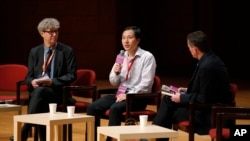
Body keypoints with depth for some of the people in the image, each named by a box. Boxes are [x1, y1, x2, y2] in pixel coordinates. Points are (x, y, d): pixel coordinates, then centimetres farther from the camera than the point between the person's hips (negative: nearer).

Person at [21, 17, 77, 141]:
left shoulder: (67, 51, 4)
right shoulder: (35, 51, 14)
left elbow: (71, 75, -2)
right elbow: (29, 76, 13)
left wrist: (52, 82, -17)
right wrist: (32, 82, -14)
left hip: (57, 91, -3)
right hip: (37, 90, 3)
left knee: (40, 91, -36)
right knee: (40, 103, -35)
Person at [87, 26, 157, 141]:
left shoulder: (147, 57, -7)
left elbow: (146, 84, -14)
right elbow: (114, 83, 17)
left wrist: (128, 95, -21)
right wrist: (116, 73, -5)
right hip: (120, 93, 6)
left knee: (115, 108, -34)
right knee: (92, 108, -14)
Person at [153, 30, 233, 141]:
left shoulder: (207, 66, -25)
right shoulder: (210, 59, 5)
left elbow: (204, 98, -23)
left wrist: (182, 98, -12)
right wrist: (188, 91, 12)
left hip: (210, 114, -10)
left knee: (169, 114, 0)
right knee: (168, 100, 9)